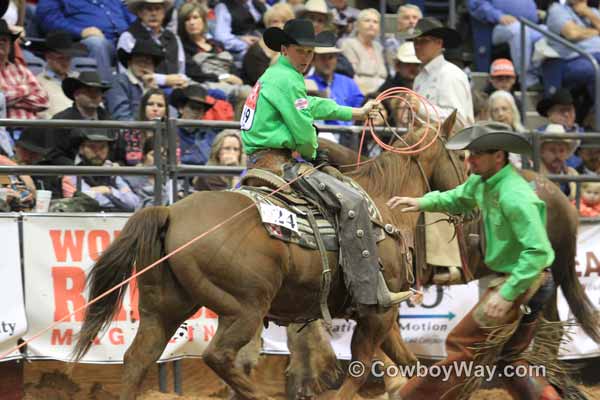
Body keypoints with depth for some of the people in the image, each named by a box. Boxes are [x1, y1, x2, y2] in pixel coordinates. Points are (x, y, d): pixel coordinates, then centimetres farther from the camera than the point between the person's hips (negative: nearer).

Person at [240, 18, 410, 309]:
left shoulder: (272, 77, 22)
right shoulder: (286, 80, -11)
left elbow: (315, 106, 37)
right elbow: (303, 130, -14)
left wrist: (357, 113, 46)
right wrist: (313, 153, 7)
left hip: (257, 162, 10)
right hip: (276, 161, -10)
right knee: (351, 202, -14)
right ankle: (369, 292, -19)